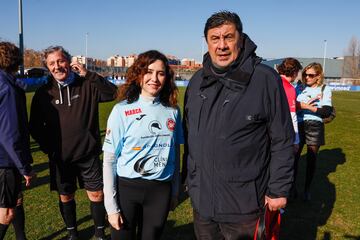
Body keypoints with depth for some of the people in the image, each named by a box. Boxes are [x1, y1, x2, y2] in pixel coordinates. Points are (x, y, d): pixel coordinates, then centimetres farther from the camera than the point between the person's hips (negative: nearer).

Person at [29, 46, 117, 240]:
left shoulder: (86, 85, -4)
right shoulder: (43, 93, -2)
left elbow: (113, 93, -16)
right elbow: (35, 127, 6)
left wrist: (88, 75, -21)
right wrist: (48, 147, -1)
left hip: (89, 154, -1)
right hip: (60, 157, 1)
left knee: (97, 194, 5)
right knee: (65, 197, 14)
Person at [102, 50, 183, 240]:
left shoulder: (172, 110, -1)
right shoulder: (122, 110, -10)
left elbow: (175, 154, 9)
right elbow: (109, 160, -7)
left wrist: (175, 191, 11)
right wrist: (111, 206, -9)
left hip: (161, 190, 3)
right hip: (127, 188, -2)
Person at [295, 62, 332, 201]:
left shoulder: (325, 90, 1)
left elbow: (327, 112, -10)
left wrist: (306, 106, -14)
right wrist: (305, 104, -17)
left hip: (315, 127, -1)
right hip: (298, 126, 1)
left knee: (311, 159, 8)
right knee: (294, 156, -1)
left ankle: (307, 189, 24)